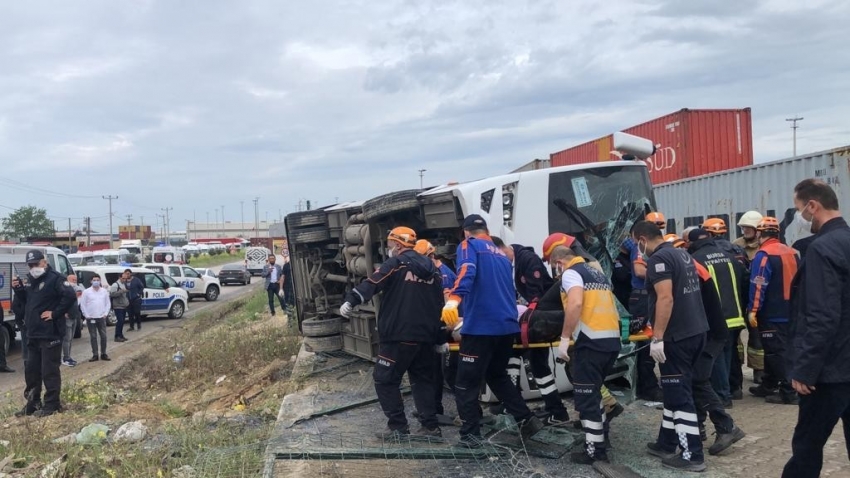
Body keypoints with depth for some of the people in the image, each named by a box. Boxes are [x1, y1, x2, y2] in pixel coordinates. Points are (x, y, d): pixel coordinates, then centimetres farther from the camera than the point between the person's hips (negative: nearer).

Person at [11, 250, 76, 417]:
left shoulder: (54, 278, -12)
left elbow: (69, 296, -25)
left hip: (50, 334, -9)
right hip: (32, 334, 9)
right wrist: (18, 290, 3)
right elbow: (22, 304, 20)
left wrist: (55, 313, -20)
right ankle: (32, 404, 26)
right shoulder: (28, 281, 15)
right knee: (31, 370, 15)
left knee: (49, 371, -3)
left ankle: (52, 405, 6)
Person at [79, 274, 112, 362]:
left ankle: (103, 354, 12)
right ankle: (95, 355, 8)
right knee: (93, 337, 2)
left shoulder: (104, 291, 5)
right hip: (91, 318, -2)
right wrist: (86, 315, -6)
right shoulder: (86, 292, -2)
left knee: (103, 336, 2)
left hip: (102, 317, 2)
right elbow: (82, 305, -1)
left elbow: (108, 303, 8)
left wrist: (105, 314, -2)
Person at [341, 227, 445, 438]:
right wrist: (440, 339, 25)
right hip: (424, 337, 7)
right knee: (423, 380, 17)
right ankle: (430, 426, 16)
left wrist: (351, 300, -29)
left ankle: (398, 426, 3)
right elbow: (439, 305, 18)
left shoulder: (396, 263, -5)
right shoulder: (432, 269, 14)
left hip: (398, 336, -7)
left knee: (385, 380, 4)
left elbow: (373, 283, -21)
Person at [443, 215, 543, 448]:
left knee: (466, 383, 3)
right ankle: (526, 420, 19)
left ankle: (470, 434, 3)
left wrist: (453, 299, -36)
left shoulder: (469, 245, 1)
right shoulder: (502, 254, 22)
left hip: (480, 326, -7)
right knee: (497, 375, 24)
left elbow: (466, 273, -21)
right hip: (507, 326, 7)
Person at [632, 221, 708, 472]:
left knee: (680, 395, -2)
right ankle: (666, 444, 28)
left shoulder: (659, 258, -15)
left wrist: (657, 337, -22)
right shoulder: (681, 254, 14)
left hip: (677, 336, -10)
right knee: (675, 389, 18)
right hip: (696, 330, 10)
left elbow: (665, 298, -23)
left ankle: (692, 455, 4)